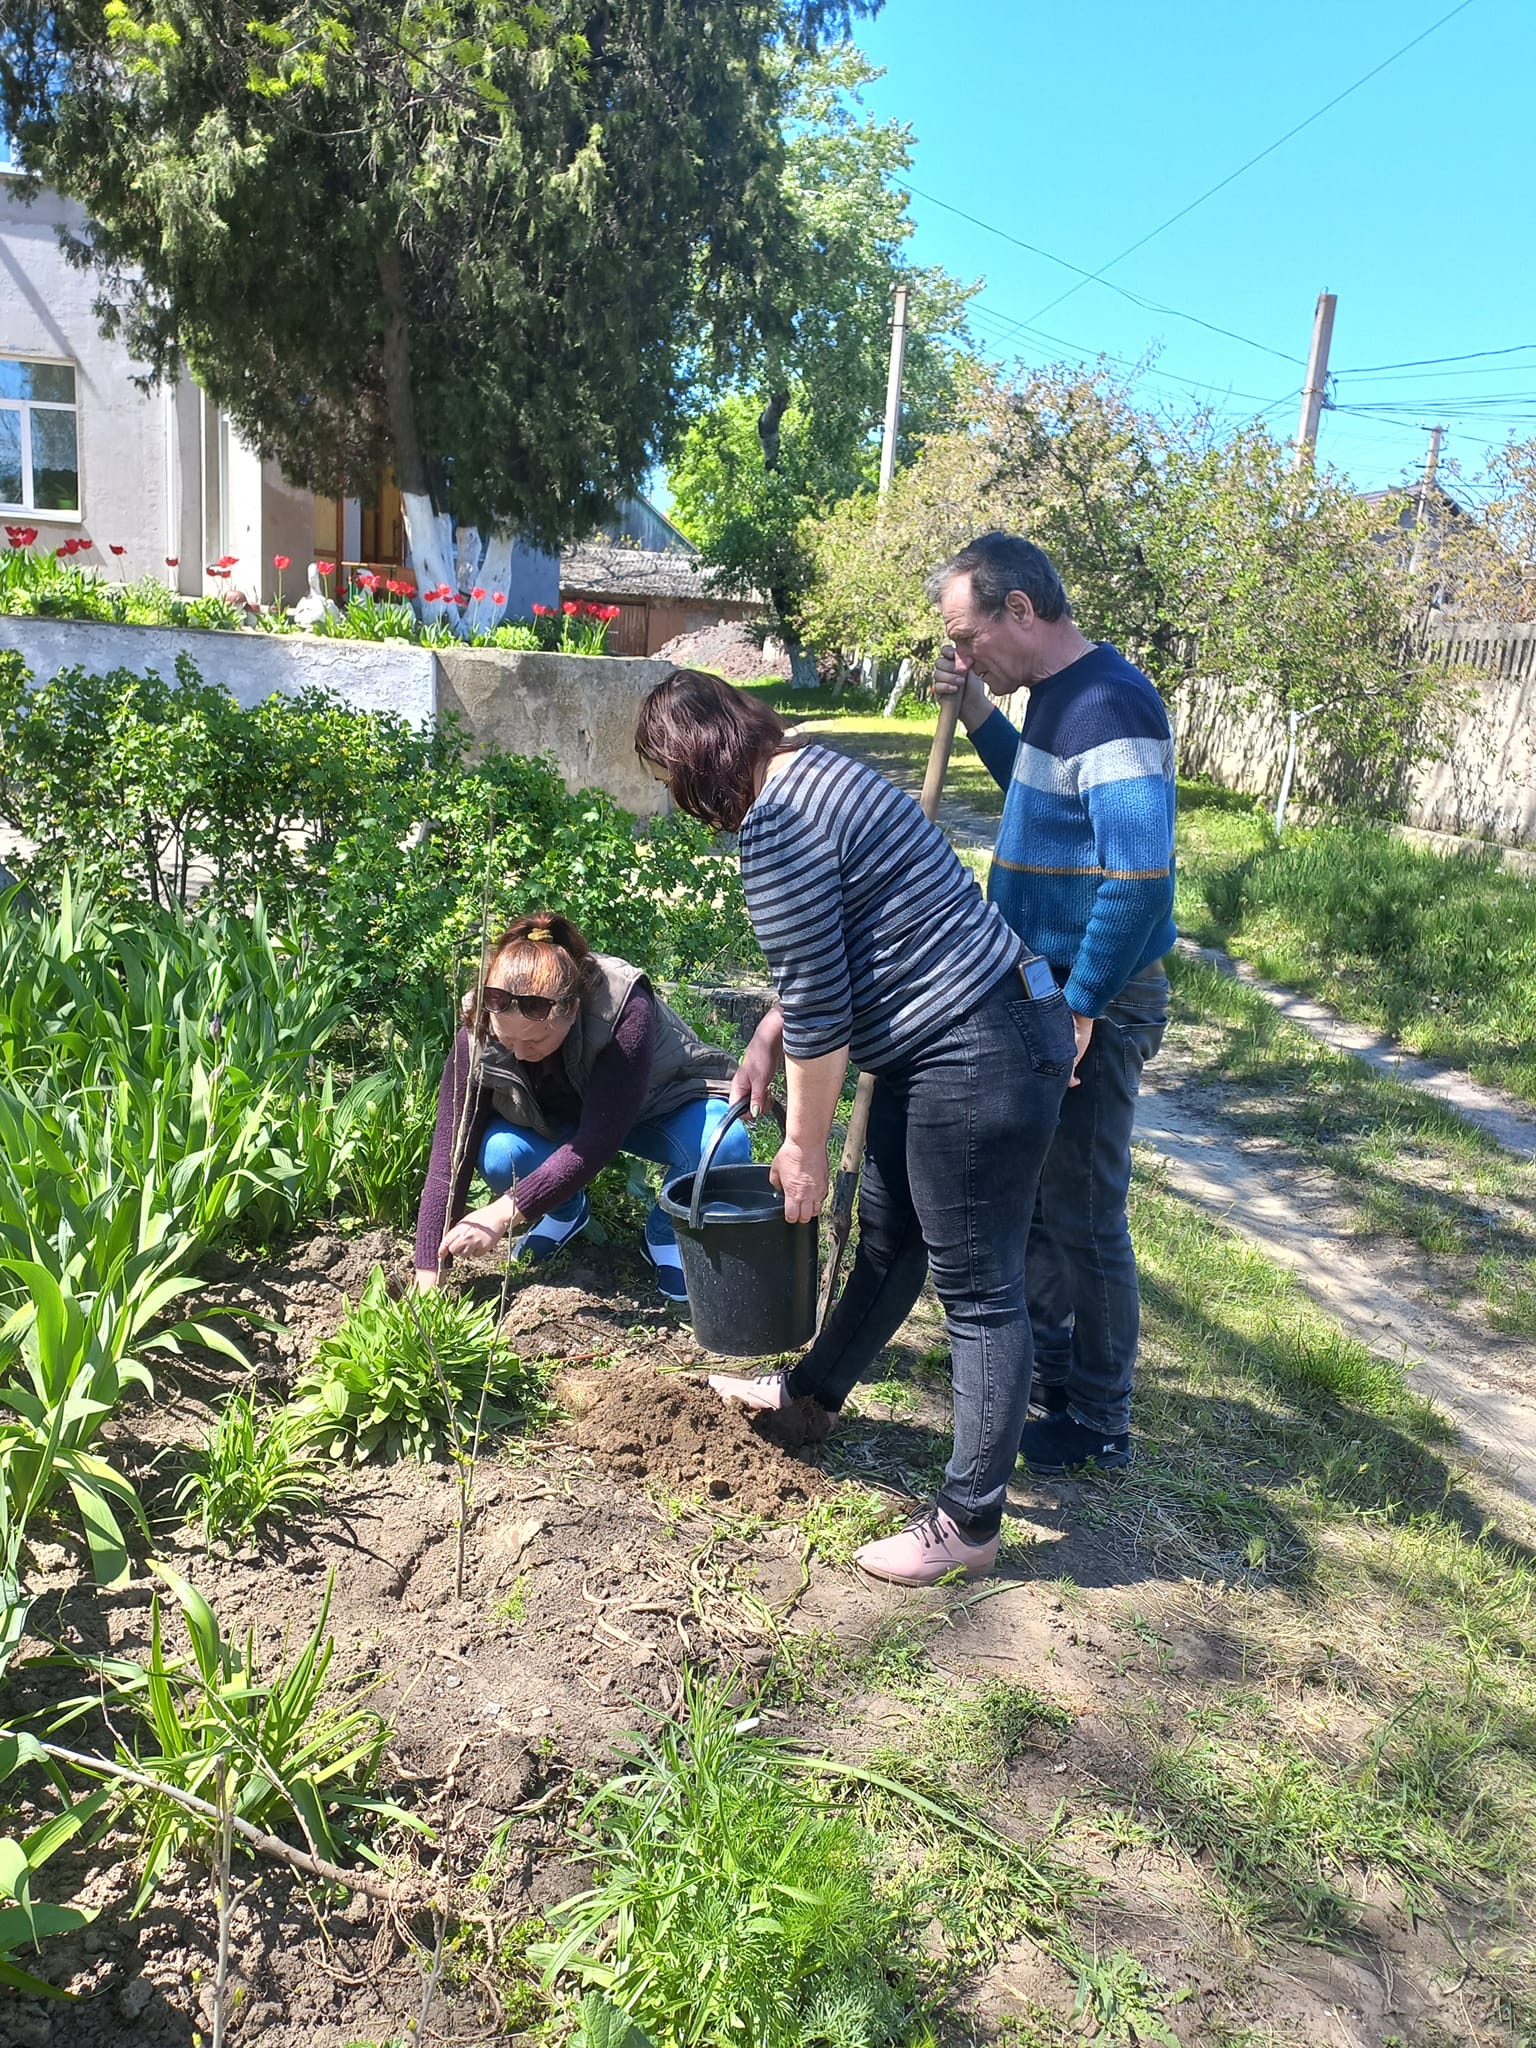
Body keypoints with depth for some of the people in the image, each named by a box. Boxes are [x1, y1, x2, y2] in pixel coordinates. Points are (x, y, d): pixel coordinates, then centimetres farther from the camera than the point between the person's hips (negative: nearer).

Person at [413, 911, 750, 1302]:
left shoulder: (624, 1007, -38)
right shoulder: (479, 1037, -27)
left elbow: (598, 1142, -38)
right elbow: (450, 1154, -25)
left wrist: (505, 1212, -40)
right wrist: (428, 1277, -28)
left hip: (658, 1108, -3)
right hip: (559, 1124, 3)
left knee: (725, 1147, -35)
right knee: (500, 1155, -30)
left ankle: (666, 1233, -3)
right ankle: (565, 1212, 5)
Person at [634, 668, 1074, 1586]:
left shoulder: (778, 825, -20)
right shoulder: (815, 771, 13)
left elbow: (819, 1009, -18)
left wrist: (805, 1146, -6)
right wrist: (768, 1038, 16)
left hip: (980, 1061, -11)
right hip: (957, 1039, 11)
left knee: (978, 1290, 0)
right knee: (887, 1232, 25)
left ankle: (969, 1525, 14)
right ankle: (817, 1388, 46)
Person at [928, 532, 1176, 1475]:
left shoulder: (1111, 706, -21)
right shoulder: (1055, 693, 9)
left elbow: (1140, 877, -28)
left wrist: (1078, 1010, -22)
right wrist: (979, 712, 13)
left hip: (1093, 1005, -10)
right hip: (1044, 986, 10)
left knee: (1082, 1216, 2)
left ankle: (1098, 1422, 18)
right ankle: (1047, 1352, 40)